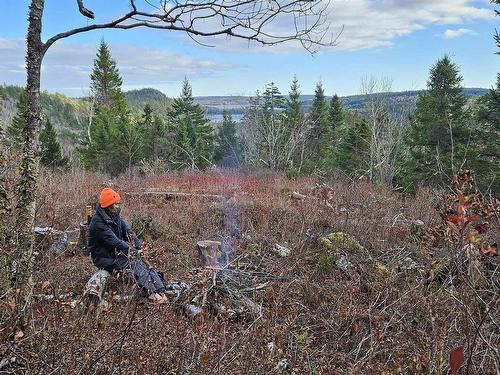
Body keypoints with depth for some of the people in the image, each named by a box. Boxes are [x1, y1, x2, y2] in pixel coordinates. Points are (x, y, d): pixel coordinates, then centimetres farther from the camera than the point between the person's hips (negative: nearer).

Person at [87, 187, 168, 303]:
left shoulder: (115, 216, 6)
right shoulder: (98, 222, -21)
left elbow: (128, 232, 2)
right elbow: (114, 242, -25)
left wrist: (140, 246, -12)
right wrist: (134, 252, -25)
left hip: (117, 251, 7)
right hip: (104, 258, -7)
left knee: (145, 262, -16)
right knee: (134, 263, -29)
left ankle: (161, 291, -28)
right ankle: (151, 293, -37)